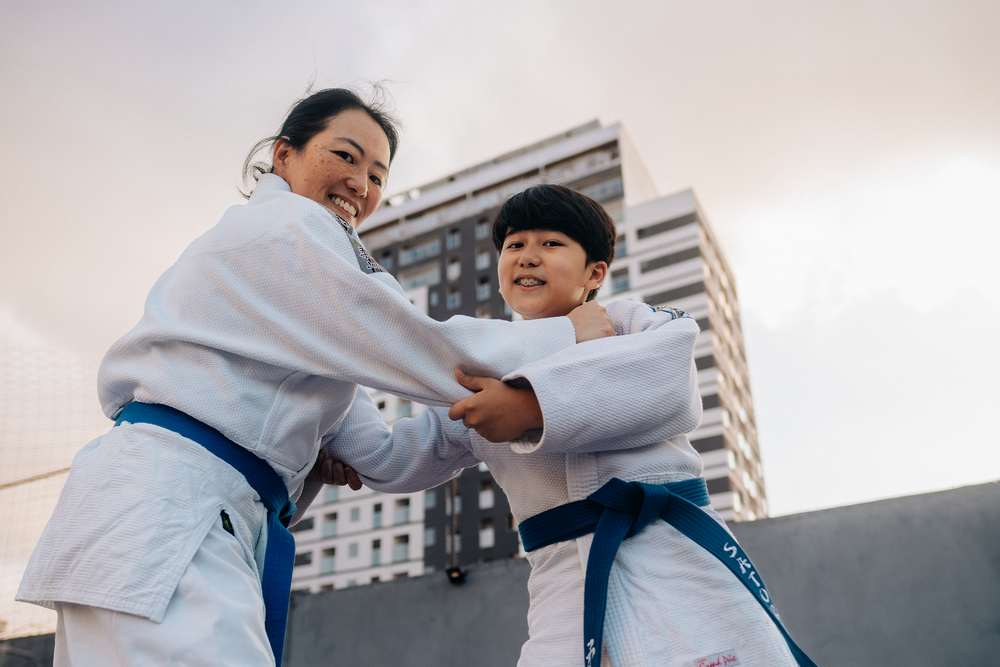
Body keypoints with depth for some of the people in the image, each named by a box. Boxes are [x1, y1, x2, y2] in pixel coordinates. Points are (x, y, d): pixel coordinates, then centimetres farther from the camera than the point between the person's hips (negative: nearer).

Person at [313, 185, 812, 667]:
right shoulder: (484, 380, 17)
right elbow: (400, 458, 23)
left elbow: (668, 372, -18)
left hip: (674, 557, -2)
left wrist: (535, 404, -28)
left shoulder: (626, 322, 6)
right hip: (566, 584, 3)